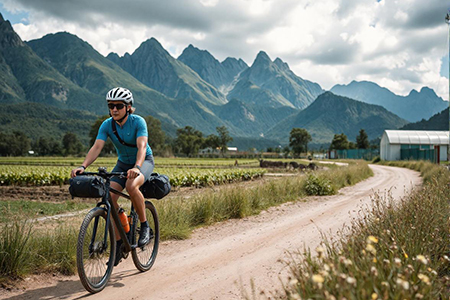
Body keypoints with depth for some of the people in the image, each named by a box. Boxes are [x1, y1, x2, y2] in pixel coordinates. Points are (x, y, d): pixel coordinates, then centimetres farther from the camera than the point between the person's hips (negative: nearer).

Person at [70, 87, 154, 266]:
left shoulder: (138, 122, -23)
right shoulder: (107, 125, -12)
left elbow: (142, 146, -36)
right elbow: (97, 147, -22)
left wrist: (136, 167, -55)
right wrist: (82, 166, -39)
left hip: (144, 161, -4)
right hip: (123, 163, 4)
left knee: (131, 186, -36)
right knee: (109, 196, -18)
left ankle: (144, 226, -15)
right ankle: (118, 241, -4)